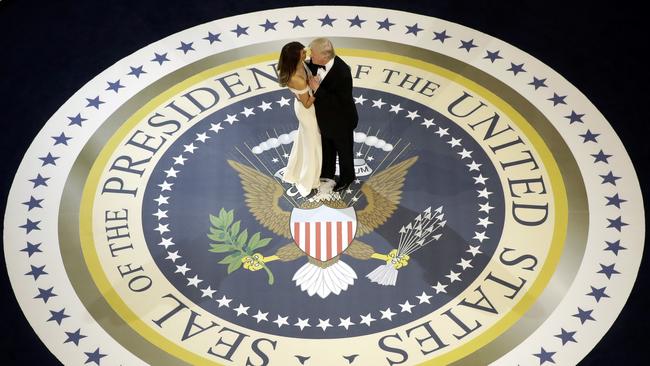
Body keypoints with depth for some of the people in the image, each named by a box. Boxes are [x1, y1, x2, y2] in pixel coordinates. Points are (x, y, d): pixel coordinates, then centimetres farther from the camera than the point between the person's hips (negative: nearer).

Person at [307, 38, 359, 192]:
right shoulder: (315, 63, -18)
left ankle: (346, 177, 46)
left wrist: (317, 89, -38)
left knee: (343, 150, 21)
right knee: (326, 147, 30)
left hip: (341, 121, -7)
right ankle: (327, 172, 55)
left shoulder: (342, 73, -38)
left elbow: (340, 102, -35)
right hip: (325, 117, 7)